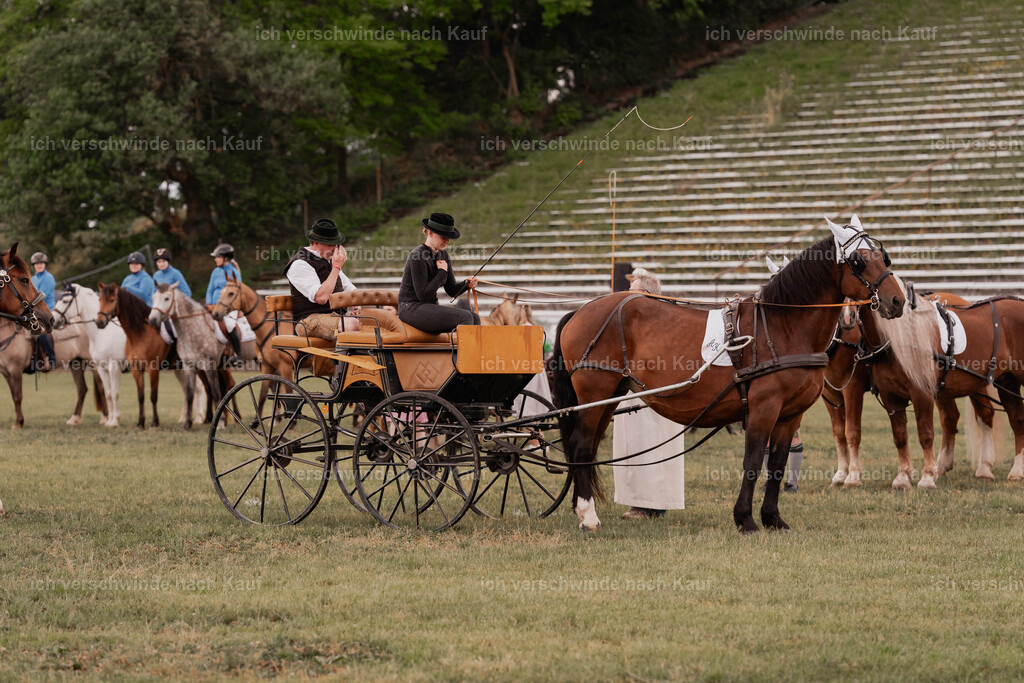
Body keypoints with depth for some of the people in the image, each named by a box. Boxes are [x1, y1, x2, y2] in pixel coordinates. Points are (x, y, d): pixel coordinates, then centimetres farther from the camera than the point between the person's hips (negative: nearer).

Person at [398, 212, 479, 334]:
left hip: (431, 307, 8)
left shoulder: (443, 255, 11)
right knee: (465, 317, -24)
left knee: (475, 318, -14)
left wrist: (466, 284, -9)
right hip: (411, 309, -8)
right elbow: (423, 295, -19)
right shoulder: (417, 256, -15)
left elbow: (452, 290, 12)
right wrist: (442, 272, -13)